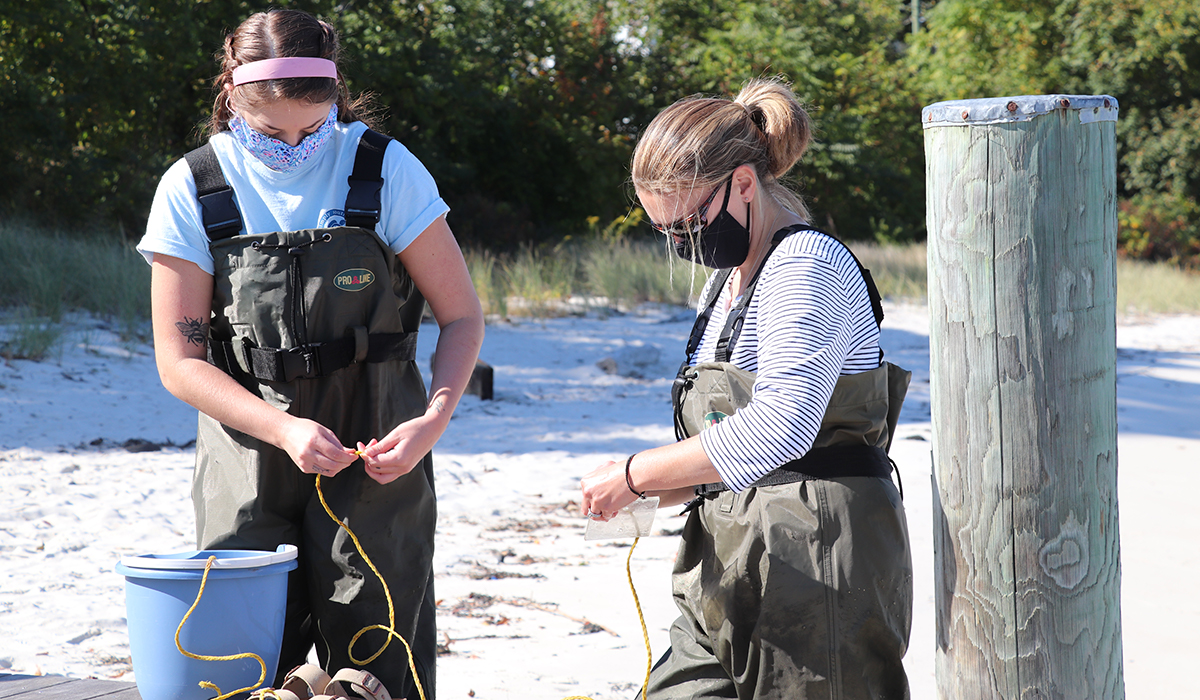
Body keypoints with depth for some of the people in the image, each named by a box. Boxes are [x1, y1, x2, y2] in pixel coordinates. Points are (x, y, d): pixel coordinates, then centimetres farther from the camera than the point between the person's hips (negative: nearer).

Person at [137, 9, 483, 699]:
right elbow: (180, 361, -4)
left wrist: (435, 416, -19)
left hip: (376, 452, -1)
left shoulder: (386, 169, -6)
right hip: (250, 446, 1)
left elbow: (462, 316, -1)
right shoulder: (192, 191, -4)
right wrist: (285, 429, -18)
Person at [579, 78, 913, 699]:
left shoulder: (808, 266, -13)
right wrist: (668, 487, 5)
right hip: (733, 571, 9)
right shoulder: (726, 281, 17)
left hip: (816, 567, -9)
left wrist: (637, 474, -20)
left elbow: (782, 425, -27)